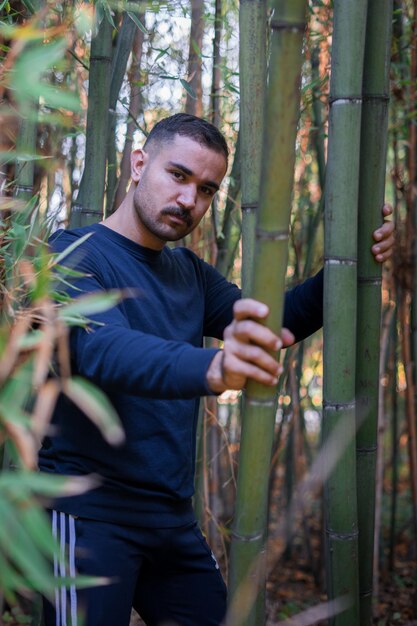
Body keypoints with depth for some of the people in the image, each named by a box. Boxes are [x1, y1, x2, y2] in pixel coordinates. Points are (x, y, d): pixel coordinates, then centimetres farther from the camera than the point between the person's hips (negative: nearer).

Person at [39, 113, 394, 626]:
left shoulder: (190, 273, 12)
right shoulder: (74, 255, -11)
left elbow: (271, 326, 11)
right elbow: (102, 348, -30)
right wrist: (212, 368, -49)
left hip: (173, 517, 7)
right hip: (90, 511, -7)